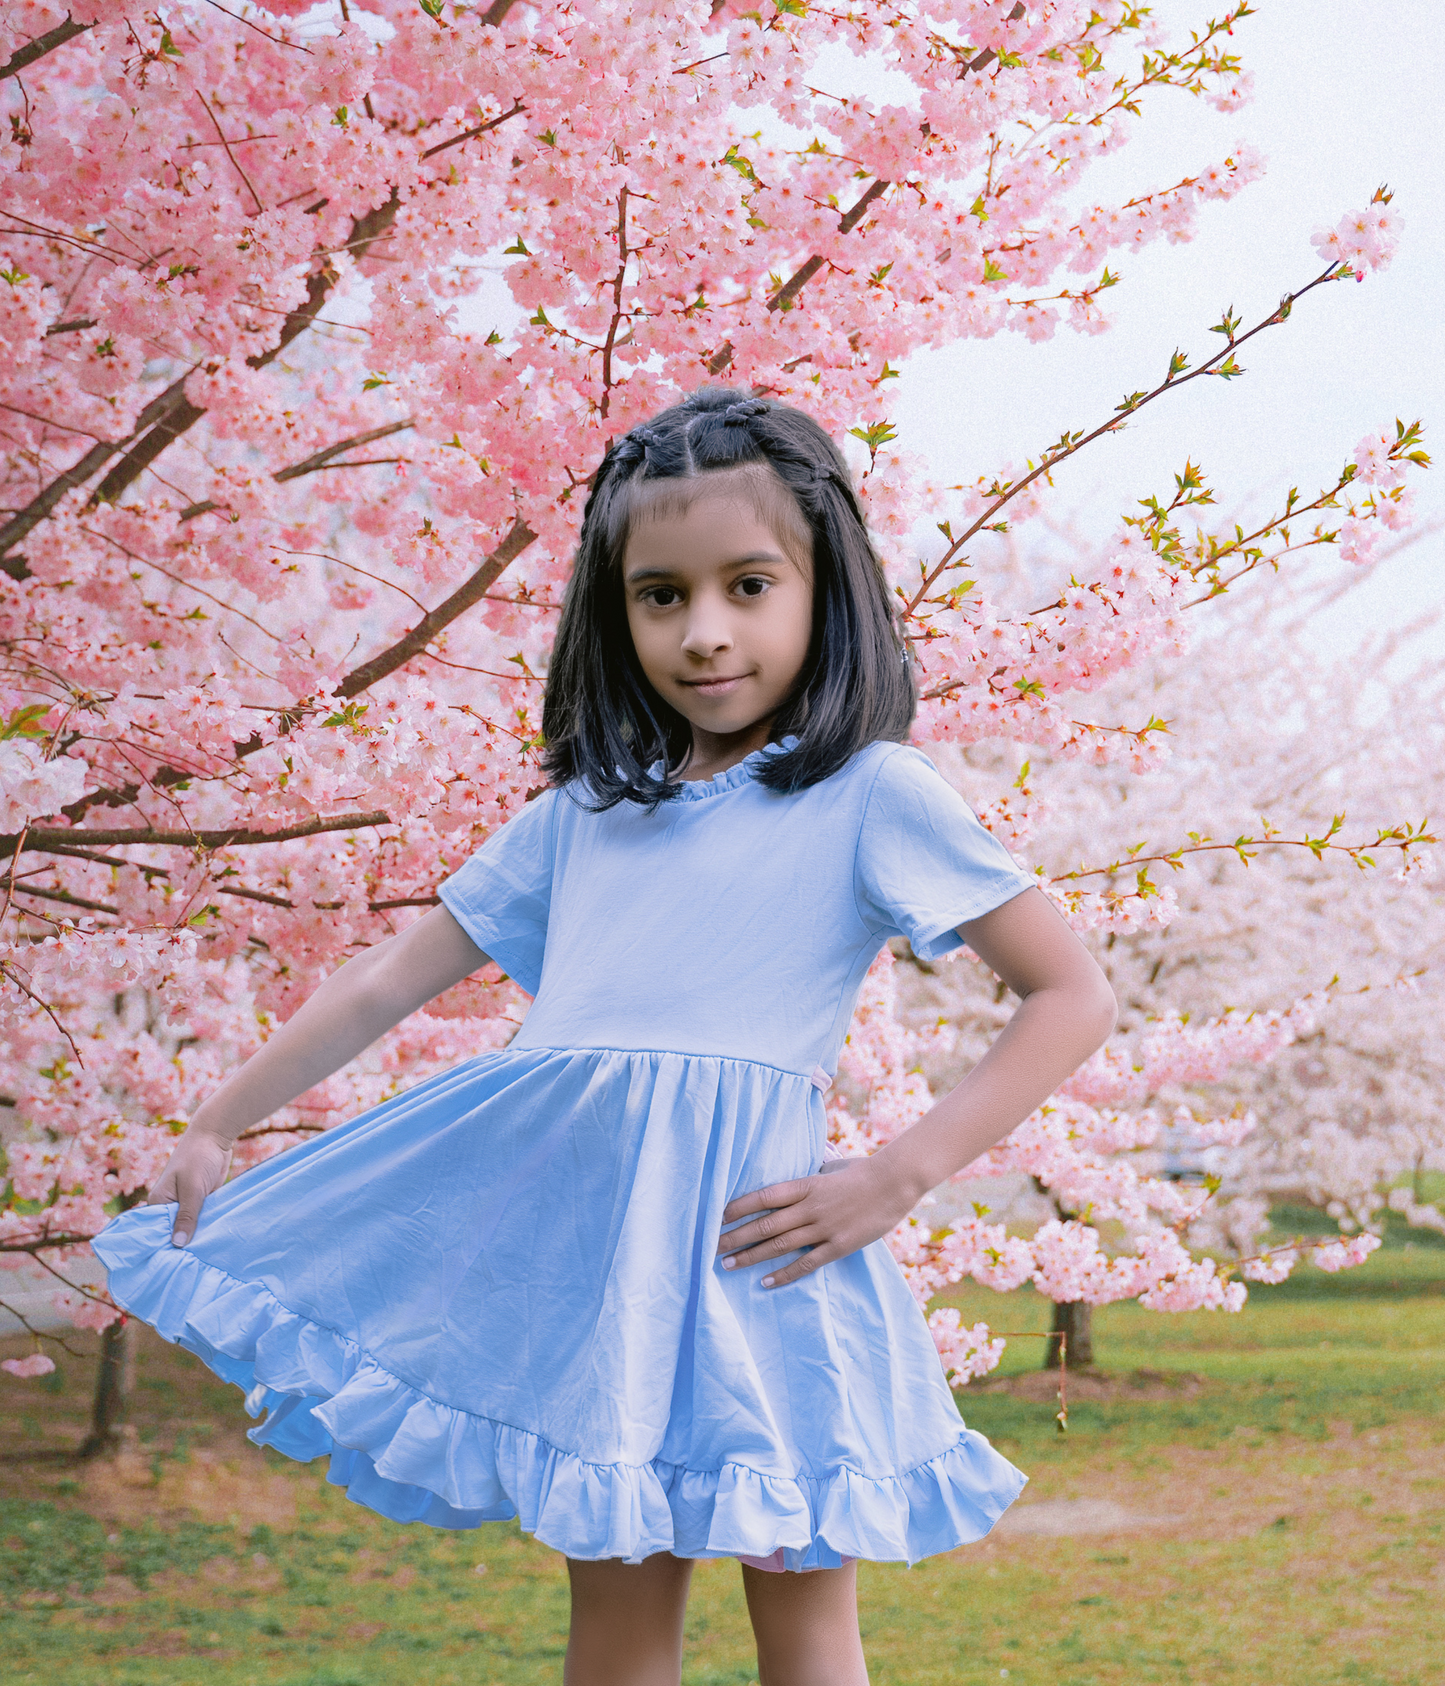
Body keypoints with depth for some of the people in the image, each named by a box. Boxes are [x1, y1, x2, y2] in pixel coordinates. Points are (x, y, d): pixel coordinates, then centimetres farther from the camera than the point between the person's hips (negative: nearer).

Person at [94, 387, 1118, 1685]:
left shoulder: (871, 797, 0)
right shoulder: (585, 814, 14)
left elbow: (1074, 996, -4)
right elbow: (395, 977, 21)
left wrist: (902, 1176, -11)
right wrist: (217, 1128, 20)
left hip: (751, 1224, -4)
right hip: (579, 1222, 4)